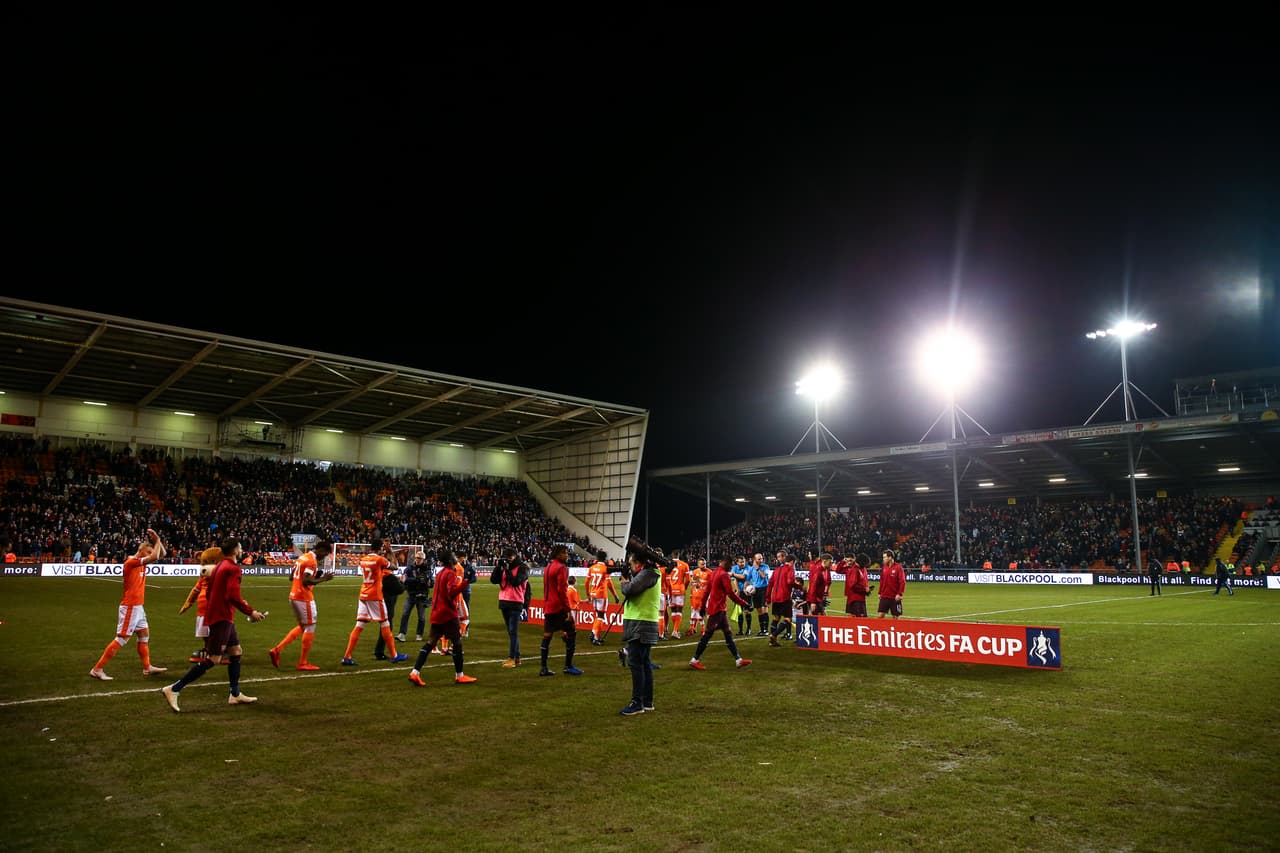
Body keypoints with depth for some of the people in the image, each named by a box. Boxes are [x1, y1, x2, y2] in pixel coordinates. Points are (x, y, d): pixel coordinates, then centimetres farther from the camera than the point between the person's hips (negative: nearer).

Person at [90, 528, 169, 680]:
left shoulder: (142, 563, 10)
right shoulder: (131, 562, -15)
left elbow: (161, 554, 18)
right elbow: (154, 557, -27)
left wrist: (157, 539, 4)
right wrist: (157, 541, -12)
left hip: (138, 606, 10)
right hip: (130, 606, -10)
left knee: (144, 635, 15)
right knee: (121, 639, -8)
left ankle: (147, 667, 24)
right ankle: (97, 669, -2)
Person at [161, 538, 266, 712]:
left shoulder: (220, 566, 15)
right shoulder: (233, 568, -14)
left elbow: (209, 592, 19)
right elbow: (233, 596, -22)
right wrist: (250, 612, -15)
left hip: (219, 616, 10)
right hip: (222, 618, -10)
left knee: (236, 652, 14)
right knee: (212, 659, -9)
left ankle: (235, 695, 18)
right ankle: (173, 689, -9)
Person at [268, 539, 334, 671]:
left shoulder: (302, 557, 13)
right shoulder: (312, 561, -16)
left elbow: (292, 576, 18)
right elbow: (306, 581, -24)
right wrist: (323, 579, -16)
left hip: (294, 596, 9)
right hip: (304, 598, -9)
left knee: (302, 627, 19)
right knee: (310, 628, 1)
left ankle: (276, 650, 13)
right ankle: (303, 663, 6)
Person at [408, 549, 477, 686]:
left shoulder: (440, 573, 15)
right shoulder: (451, 574, -13)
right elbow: (452, 592, -25)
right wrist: (464, 583, -39)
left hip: (437, 613, 9)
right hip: (448, 613, -9)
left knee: (430, 643, 7)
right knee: (457, 642, 2)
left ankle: (415, 673, -1)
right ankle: (459, 675, 9)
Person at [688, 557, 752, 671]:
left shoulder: (714, 573, 14)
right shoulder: (724, 575, -14)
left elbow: (707, 591, 18)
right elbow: (730, 593, -19)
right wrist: (744, 604, -13)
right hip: (717, 609, -10)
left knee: (728, 634, 10)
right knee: (708, 634, -4)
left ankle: (738, 659, 12)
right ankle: (694, 660, 1)